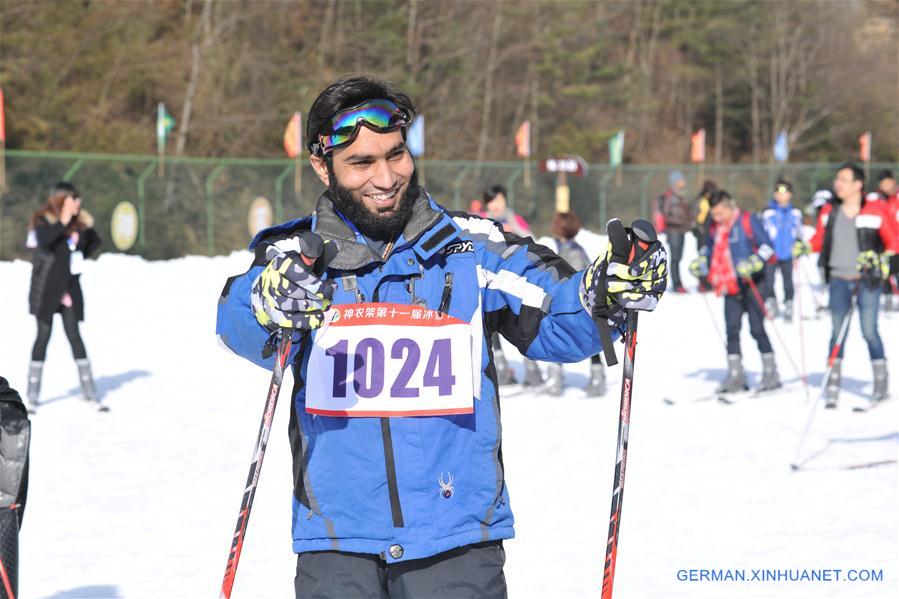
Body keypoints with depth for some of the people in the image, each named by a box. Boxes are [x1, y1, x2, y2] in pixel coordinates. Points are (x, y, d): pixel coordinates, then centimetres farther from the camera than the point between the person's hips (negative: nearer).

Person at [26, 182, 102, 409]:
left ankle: (89, 391, 6)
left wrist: (80, 257, 9)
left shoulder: (80, 222, 4)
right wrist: (63, 222, -31)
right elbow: (43, 240, -29)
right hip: (46, 288, -4)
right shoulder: (43, 220, -9)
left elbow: (94, 242, 20)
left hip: (69, 288, 4)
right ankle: (33, 395, 5)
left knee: (74, 335, 3)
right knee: (43, 336, -1)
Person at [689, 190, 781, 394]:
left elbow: (767, 246, -12)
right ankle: (735, 376, 8)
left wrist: (753, 263, -26)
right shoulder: (715, 228, 11)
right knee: (732, 330, 4)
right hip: (730, 287, 6)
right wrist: (700, 262, 8)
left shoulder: (749, 221, -9)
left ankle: (771, 373, 5)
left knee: (757, 329, -4)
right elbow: (710, 249, 27)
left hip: (751, 285, -6)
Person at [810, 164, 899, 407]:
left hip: (867, 279, -3)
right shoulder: (829, 212, 7)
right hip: (839, 279, 3)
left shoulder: (874, 211, -5)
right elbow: (819, 240, 14)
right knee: (837, 331, 2)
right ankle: (832, 385, 7)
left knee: (869, 331, -4)